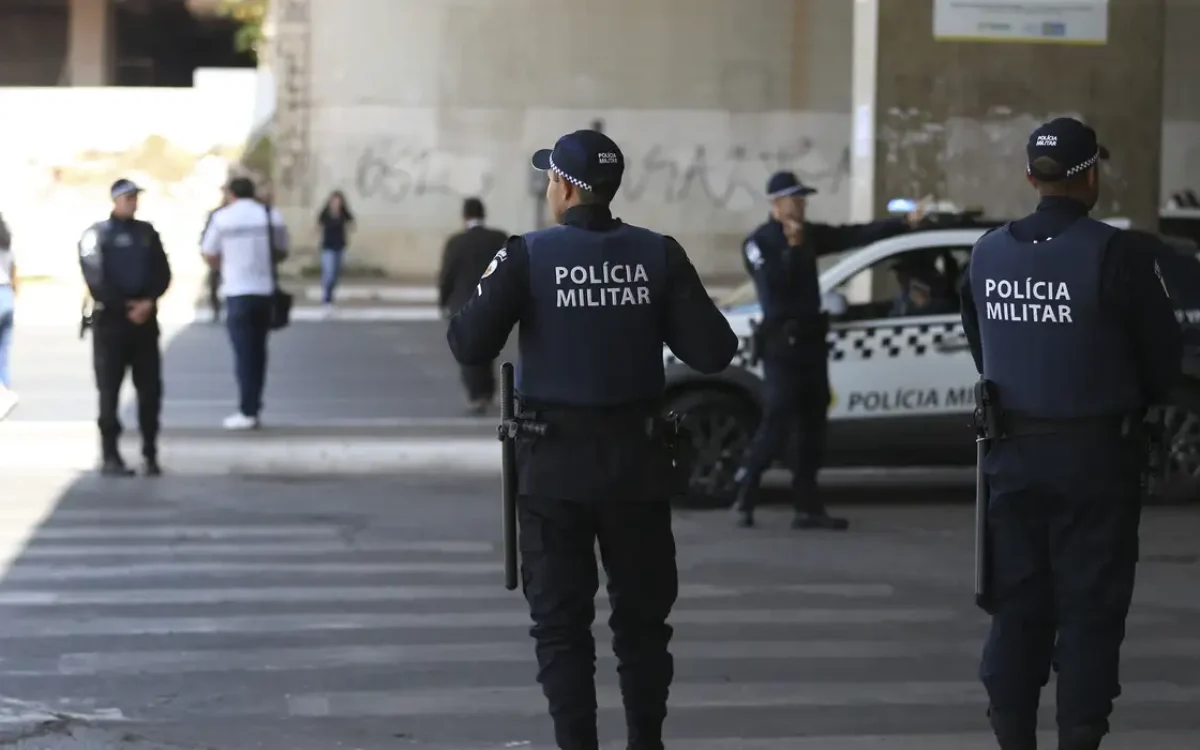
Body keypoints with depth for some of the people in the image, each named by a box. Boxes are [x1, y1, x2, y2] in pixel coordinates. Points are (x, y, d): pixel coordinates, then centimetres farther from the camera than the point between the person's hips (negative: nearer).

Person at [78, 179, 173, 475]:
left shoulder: (147, 232, 13)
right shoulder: (97, 234, 0)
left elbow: (162, 273, 6)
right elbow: (96, 281, -8)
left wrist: (149, 301, -11)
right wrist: (127, 307, -13)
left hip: (145, 319, 4)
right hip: (110, 320, -4)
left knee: (150, 388, 2)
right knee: (109, 390, -2)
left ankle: (150, 454, 8)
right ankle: (110, 456, 1)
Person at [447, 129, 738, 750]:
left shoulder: (528, 256, -10)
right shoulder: (659, 255, -3)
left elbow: (470, 346, -14)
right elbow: (712, 352, -7)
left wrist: (487, 291, 4)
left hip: (555, 462, -2)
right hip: (638, 460, 2)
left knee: (561, 621, 6)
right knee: (642, 616, 15)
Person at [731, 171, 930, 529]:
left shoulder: (809, 234, 13)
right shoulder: (759, 242, -6)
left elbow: (856, 235, 7)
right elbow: (774, 283, -20)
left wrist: (904, 223, 2)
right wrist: (792, 248, -21)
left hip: (811, 338, 7)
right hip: (781, 341, -7)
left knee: (812, 424, 6)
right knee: (777, 421, -13)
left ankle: (808, 506, 9)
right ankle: (744, 496, -4)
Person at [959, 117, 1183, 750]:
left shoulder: (988, 253, 1)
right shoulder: (1116, 254, -15)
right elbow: (1163, 353, -7)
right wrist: (1138, 404, 13)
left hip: (1012, 450, 5)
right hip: (1094, 451, -5)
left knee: (1017, 603, 12)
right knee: (1091, 605, 3)